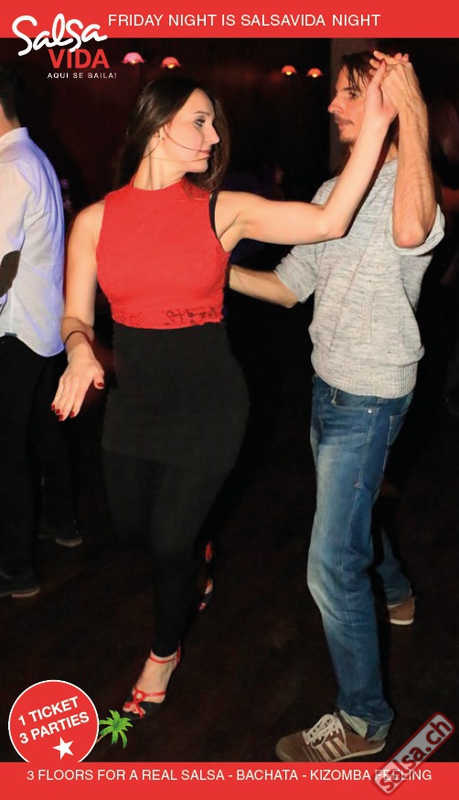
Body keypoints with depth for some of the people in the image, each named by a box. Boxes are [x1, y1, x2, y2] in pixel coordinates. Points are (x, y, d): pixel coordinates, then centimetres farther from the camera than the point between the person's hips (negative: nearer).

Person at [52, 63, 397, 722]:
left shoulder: (222, 211, -7)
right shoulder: (95, 220, -3)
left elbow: (330, 221, -17)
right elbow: (76, 316, 1)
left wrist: (375, 124, -22)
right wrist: (81, 351, -22)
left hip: (208, 400, -2)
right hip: (133, 396, 3)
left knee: (170, 541, 6)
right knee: (130, 526, 19)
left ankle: (165, 653, 36)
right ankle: (191, 546, 57)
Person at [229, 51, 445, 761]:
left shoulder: (409, 189, -18)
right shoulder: (333, 192, 8)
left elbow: (410, 231, -45)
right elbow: (289, 286, 11)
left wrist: (412, 115, -39)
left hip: (369, 400, -9)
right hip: (329, 387, 9)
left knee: (332, 564, -7)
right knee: (353, 510, 29)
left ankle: (363, 722, 11)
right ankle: (397, 594, 58)